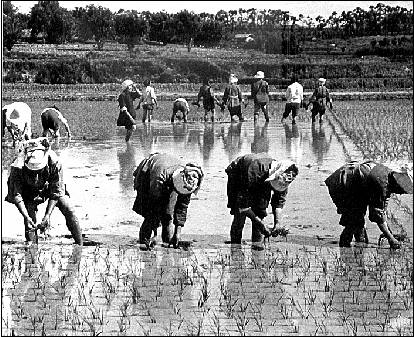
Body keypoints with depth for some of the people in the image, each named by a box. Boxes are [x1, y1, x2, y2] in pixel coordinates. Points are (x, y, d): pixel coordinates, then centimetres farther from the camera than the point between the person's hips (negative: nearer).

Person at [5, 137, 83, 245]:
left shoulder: (54, 162, -37)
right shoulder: (18, 167, -37)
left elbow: (57, 191, -27)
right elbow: (15, 195, -28)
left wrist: (47, 215, -31)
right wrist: (26, 217, -36)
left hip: (49, 186, 0)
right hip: (28, 189, 0)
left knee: (68, 210, -11)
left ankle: (80, 244, 2)